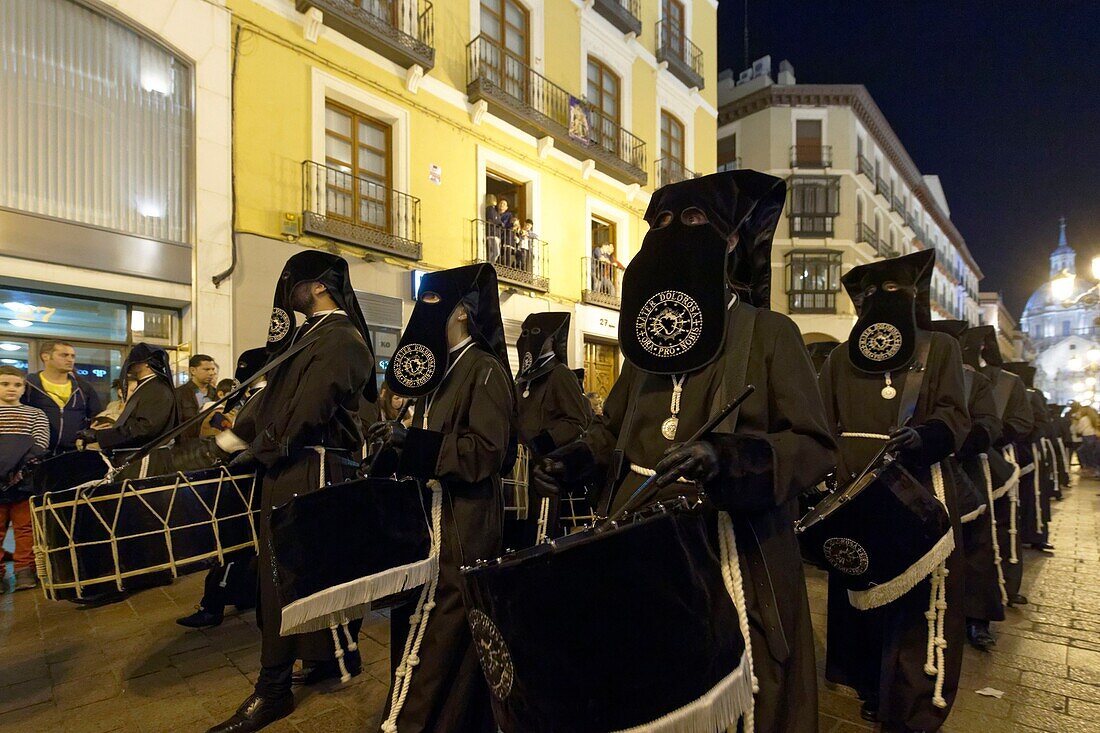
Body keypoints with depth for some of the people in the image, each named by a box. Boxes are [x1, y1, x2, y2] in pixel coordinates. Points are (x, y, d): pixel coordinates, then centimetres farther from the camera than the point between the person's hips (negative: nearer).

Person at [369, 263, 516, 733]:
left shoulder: (485, 369, -13)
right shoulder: (442, 369, 14)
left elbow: (487, 451, -21)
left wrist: (411, 441, -22)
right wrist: (399, 440, 5)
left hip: (463, 522, -9)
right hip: (433, 515, 9)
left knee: (438, 623, 0)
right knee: (419, 615, 17)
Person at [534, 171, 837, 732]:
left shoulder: (770, 333, -5)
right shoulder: (647, 335, 10)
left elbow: (815, 447, -10)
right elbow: (613, 428, 19)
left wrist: (726, 458, -27)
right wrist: (571, 462, 0)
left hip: (730, 557, -4)